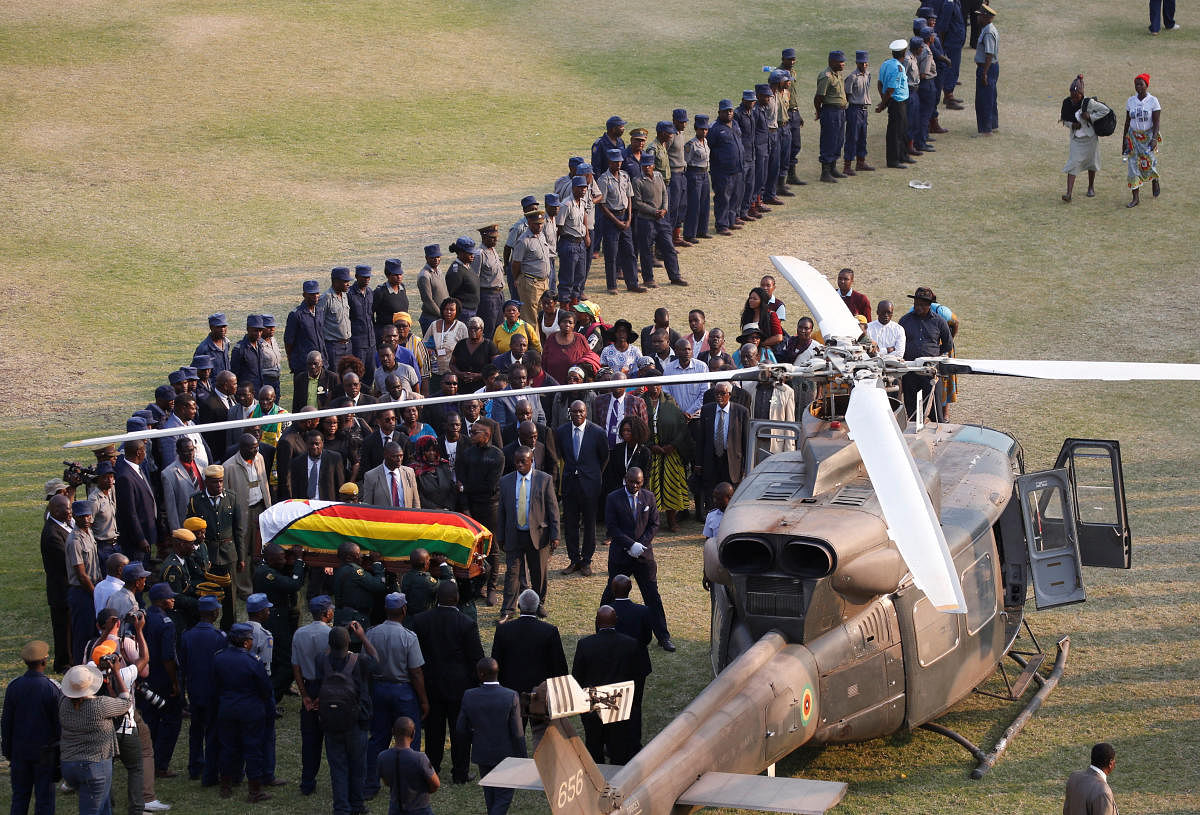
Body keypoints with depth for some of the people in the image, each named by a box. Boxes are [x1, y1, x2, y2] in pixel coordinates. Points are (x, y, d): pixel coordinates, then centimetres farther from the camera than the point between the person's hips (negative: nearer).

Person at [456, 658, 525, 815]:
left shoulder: (469, 696, -12)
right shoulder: (511, 697, -20)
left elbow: (461, 730, -3)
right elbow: (517, 733, -16)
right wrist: (522, 759, -4)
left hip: (481, 754, 3)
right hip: (506, 755, -3)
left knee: (490, 794, 22)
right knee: (503, 797, 7)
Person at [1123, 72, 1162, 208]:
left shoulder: (1153, 101, -8)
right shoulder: (1131, 101, 3)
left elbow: (1156, 122, -11)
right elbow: (1127, 122, 8)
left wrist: (1155, 139, -23)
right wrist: (1124, 141, 9)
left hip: (1148, 136, -3)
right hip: (1133, 137, 3)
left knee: (1149, 165, 0)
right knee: (1133, 165, -4)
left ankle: (1155, 182, 37)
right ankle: (1136, 198, -1)